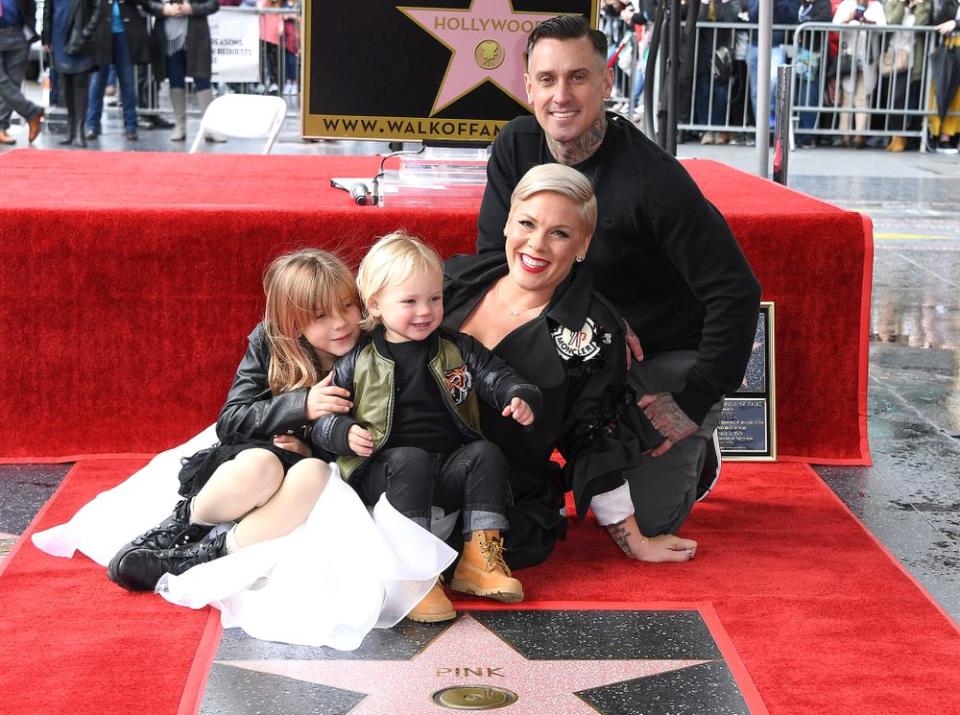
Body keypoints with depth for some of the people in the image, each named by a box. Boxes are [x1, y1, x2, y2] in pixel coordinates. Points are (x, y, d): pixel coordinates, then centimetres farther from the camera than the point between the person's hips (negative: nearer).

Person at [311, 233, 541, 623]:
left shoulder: (458, 350, 10)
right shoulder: (356, 362, 3)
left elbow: (497, 376, 5)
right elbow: (323, 417, 5)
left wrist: (520, 397, -18)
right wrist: (345, 433, -17)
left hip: (450, 467, 3)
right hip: (384, 470, -3)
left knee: (486, 454, -23)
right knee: (410, 461, -34)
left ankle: (479, 561, -22)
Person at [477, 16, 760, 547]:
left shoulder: (654, 177, -25)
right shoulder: (517, 147, -9)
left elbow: (736, 292, -23)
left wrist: (695, 404, -22)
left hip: (670, 357, -4)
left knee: (644, 522, -14)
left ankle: (694, 455, 21)